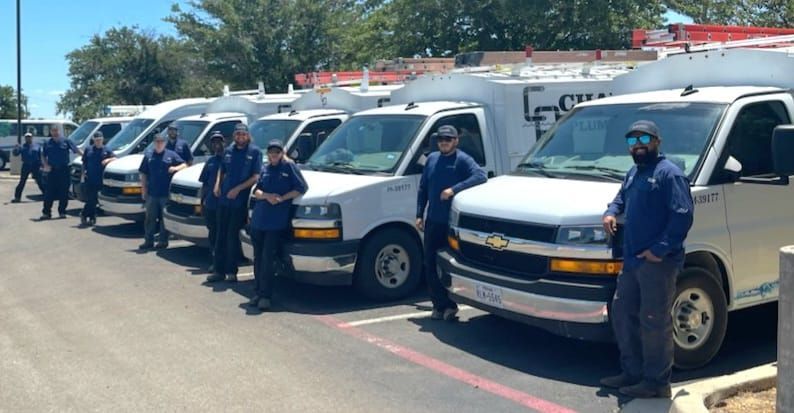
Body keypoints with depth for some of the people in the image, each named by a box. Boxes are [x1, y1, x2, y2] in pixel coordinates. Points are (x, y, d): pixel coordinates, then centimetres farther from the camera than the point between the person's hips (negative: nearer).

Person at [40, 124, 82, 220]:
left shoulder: (66, 141, 3)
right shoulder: (47, 143, 9)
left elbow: (76, 150, -2)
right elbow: (43, 156, 15)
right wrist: (45, 165, -2)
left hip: (64, 170, -1)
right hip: (52, 170, 1)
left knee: (64, 193, 3)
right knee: (49, 193, 0)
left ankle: (62, 212, 12)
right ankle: (46, 212, 4)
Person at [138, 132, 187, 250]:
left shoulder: (171, 155, 4)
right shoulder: (149, 155, 9)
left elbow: (184, 165, 4)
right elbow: (143, 174, 9)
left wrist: (176, 168, -17)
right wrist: (143, 189, 4)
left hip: (166, 193, -2)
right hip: (151, 193, 2)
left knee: (165, 218, 4)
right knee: (150, 218, 6)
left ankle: (163, 241, 12)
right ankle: (148, 241, 12)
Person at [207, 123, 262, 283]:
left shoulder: (255, 152, -4)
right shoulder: (228, 151, 12)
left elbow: (256, 177, -9)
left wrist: (237, 189, -15)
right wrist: (217, 185, 3)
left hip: (240, 202, -5)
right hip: (223, 200, 5)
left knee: (233, 237, -1)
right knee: (221, 236, 6)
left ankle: (231, 271, 9)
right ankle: (219, 270, 13)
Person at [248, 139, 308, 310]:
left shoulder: (289, 166, 0)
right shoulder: (265, 169, 16)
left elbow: (302, 188, -5)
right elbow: (256, 190, 12)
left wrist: (282, 198, -12)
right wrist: (266, 195, -10)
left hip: (277, 222, -5)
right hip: (258, 220, 6)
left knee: (268, 259, -9)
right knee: (258, 258, 10)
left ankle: (265, 295, -4)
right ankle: (258, 292, 19)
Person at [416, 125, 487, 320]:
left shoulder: (462, 160, -6)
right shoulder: (432, 159, 12)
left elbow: (481, 176, -23)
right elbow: (423, 188, 17)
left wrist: (454, 189, -27)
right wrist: (419, 215, 10)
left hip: (453, 223, -5)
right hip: (433, 222, 5)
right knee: (430, 266, 5)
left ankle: (449, 304, 14)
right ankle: (440, 305, 16)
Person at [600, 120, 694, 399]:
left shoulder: (669, 173, -11)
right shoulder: (633, 173, 17)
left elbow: (683, 216, -18)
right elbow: (621, 197, 34)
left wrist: (660, 250, -22)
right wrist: (611, 212, 11)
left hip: (658, 263, -9)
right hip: (632, 260, 10)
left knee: (654, 322, -4)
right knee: (622, 313, 15)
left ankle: (657, 382, 8)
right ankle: (632, 372, 28)